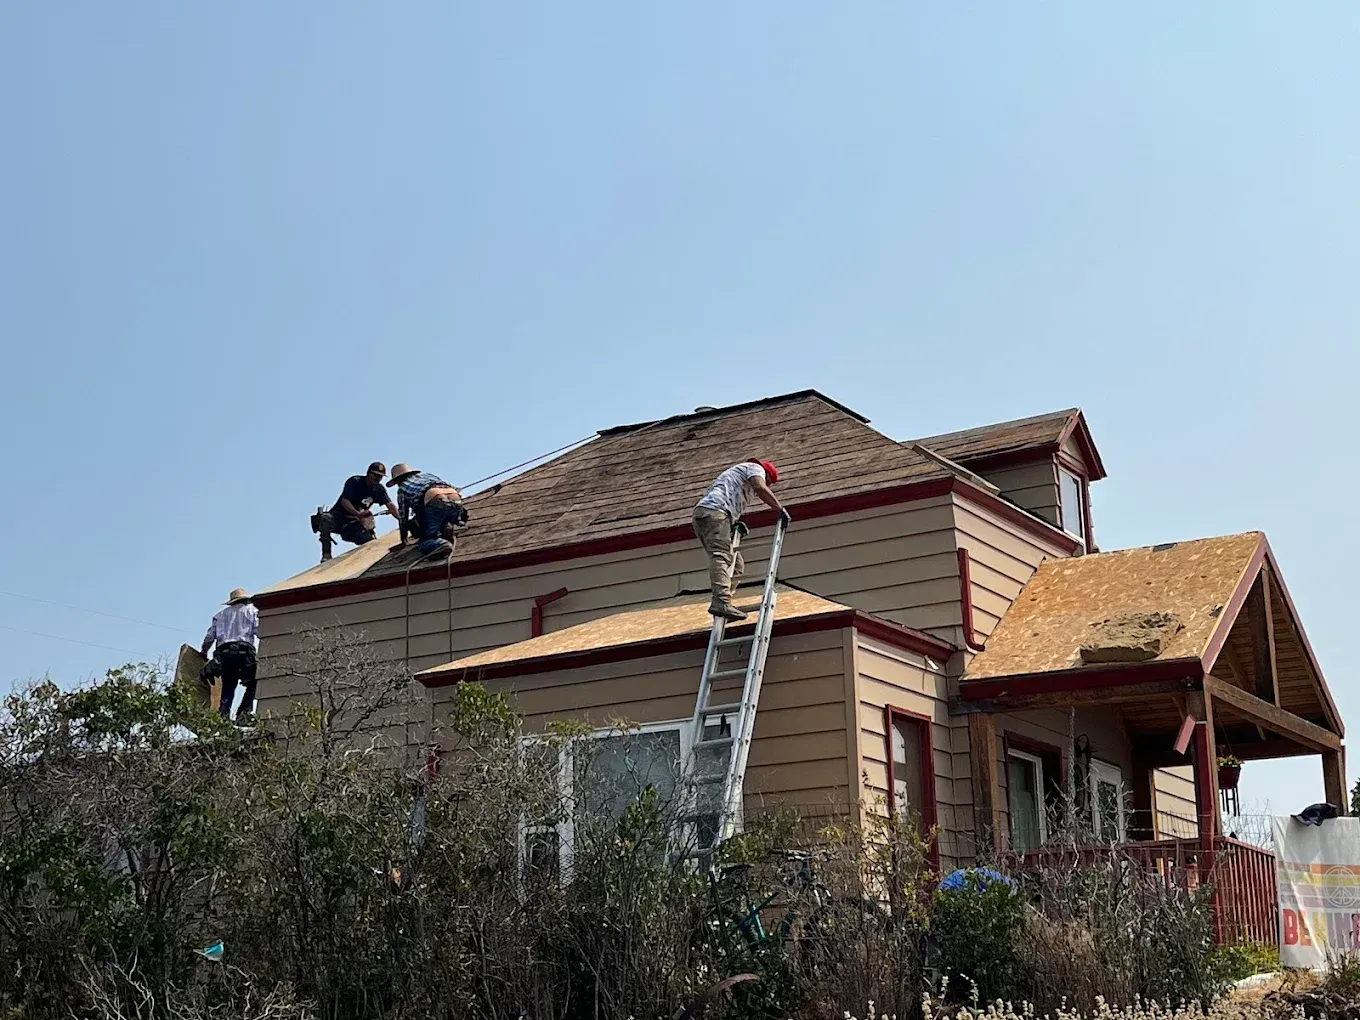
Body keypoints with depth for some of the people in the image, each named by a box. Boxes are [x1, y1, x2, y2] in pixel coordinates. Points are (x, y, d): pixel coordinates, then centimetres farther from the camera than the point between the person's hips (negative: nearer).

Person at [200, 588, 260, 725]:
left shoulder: (221, 614, 28)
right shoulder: (252, 611, 17)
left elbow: (209, 637, 21)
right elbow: (259, 631, 0)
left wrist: (203, 653, 33)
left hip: (224, 652, 4)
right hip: (244, 651, -4)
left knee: (228, 688, 7)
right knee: (252, 686, 5)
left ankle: (223, 716, -10)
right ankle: (244, 714, -11)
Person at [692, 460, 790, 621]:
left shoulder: (736, 472, 40)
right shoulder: (755, 468, 14)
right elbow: (760, 488, -8)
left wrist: (734, 523, 18)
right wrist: (780, 509, -3)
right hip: (714, 511, -9)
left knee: (736, 563, 7)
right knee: (721, 557, -24)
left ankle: (723, 604, -7)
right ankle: (721, 602, -42)